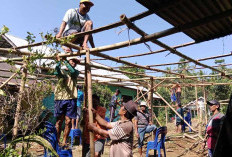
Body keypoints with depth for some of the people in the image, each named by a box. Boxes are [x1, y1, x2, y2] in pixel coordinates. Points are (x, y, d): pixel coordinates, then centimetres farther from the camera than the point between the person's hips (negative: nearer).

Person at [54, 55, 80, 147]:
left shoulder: (76, 72, 15)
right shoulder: (62, 71, 11)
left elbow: (72, 71, -9)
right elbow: (56, 73, -13)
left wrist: (64, 61, -7)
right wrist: (59, 61, -15)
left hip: (71, 99, 1)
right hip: (60, 98, -1)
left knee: (68, 121, -1)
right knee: (59, 121, 3)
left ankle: (64, 142, 9)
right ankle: (57, 141, 13)